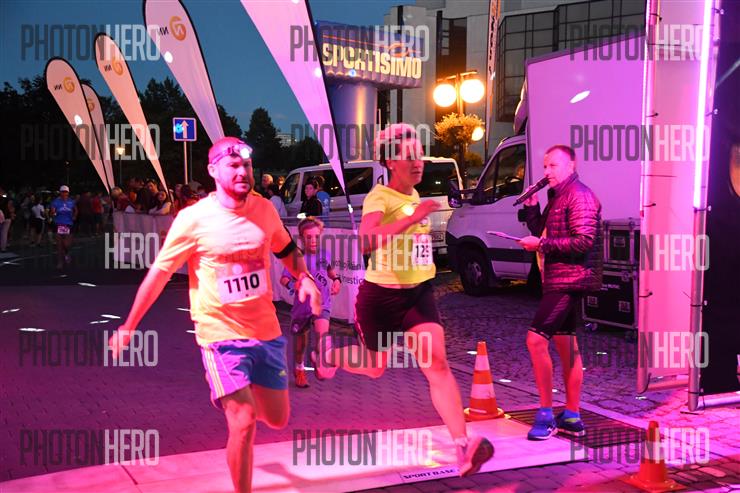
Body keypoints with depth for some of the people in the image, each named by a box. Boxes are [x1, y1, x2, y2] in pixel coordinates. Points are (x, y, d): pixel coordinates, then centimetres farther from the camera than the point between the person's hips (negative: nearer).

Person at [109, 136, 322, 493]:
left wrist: (304, 277, -2)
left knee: (277, 419, 14)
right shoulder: (194, 218, -14)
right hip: (222, 333, -5)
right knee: (244, 423, -12)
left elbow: (286, 249, 18)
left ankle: (234, 398, 46)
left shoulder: (264, 209, -1)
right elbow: (160, 272, -7)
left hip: (267, 330, 5)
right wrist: (129, 325, -5)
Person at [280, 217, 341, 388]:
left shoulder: (325, 254, -1)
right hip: (302, 306, -1)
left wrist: (336, 279, 2)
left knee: (322, 333, -24)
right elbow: (283, 279, -16)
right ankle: (299, 370, 38)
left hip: (321, 304, 1)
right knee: (300, 341, 12)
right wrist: (293, 284, -35)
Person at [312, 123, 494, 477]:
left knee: (437, 364, -14)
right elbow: (366, 241, -40)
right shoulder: (379, 197, -18)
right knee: (375, 368, 16)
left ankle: (463, 448, -21)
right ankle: (328, 355, 49)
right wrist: (414, 218, -44)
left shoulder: (414, 195, 6)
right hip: (381, 296, -5)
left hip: (418, 292, 5)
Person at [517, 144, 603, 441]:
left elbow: (583, 241, -21)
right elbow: (542, 231, 19)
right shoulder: (557, 197, 17)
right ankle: (572, 417, 21)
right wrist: (531, 205, 5)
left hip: (570, 280, -11)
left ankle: (546, 414, -8)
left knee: (536, 339, -15)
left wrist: (541, 244, -18)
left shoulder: (580, 196, -13)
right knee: (565, 345, 13)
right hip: (558, 281, 11)